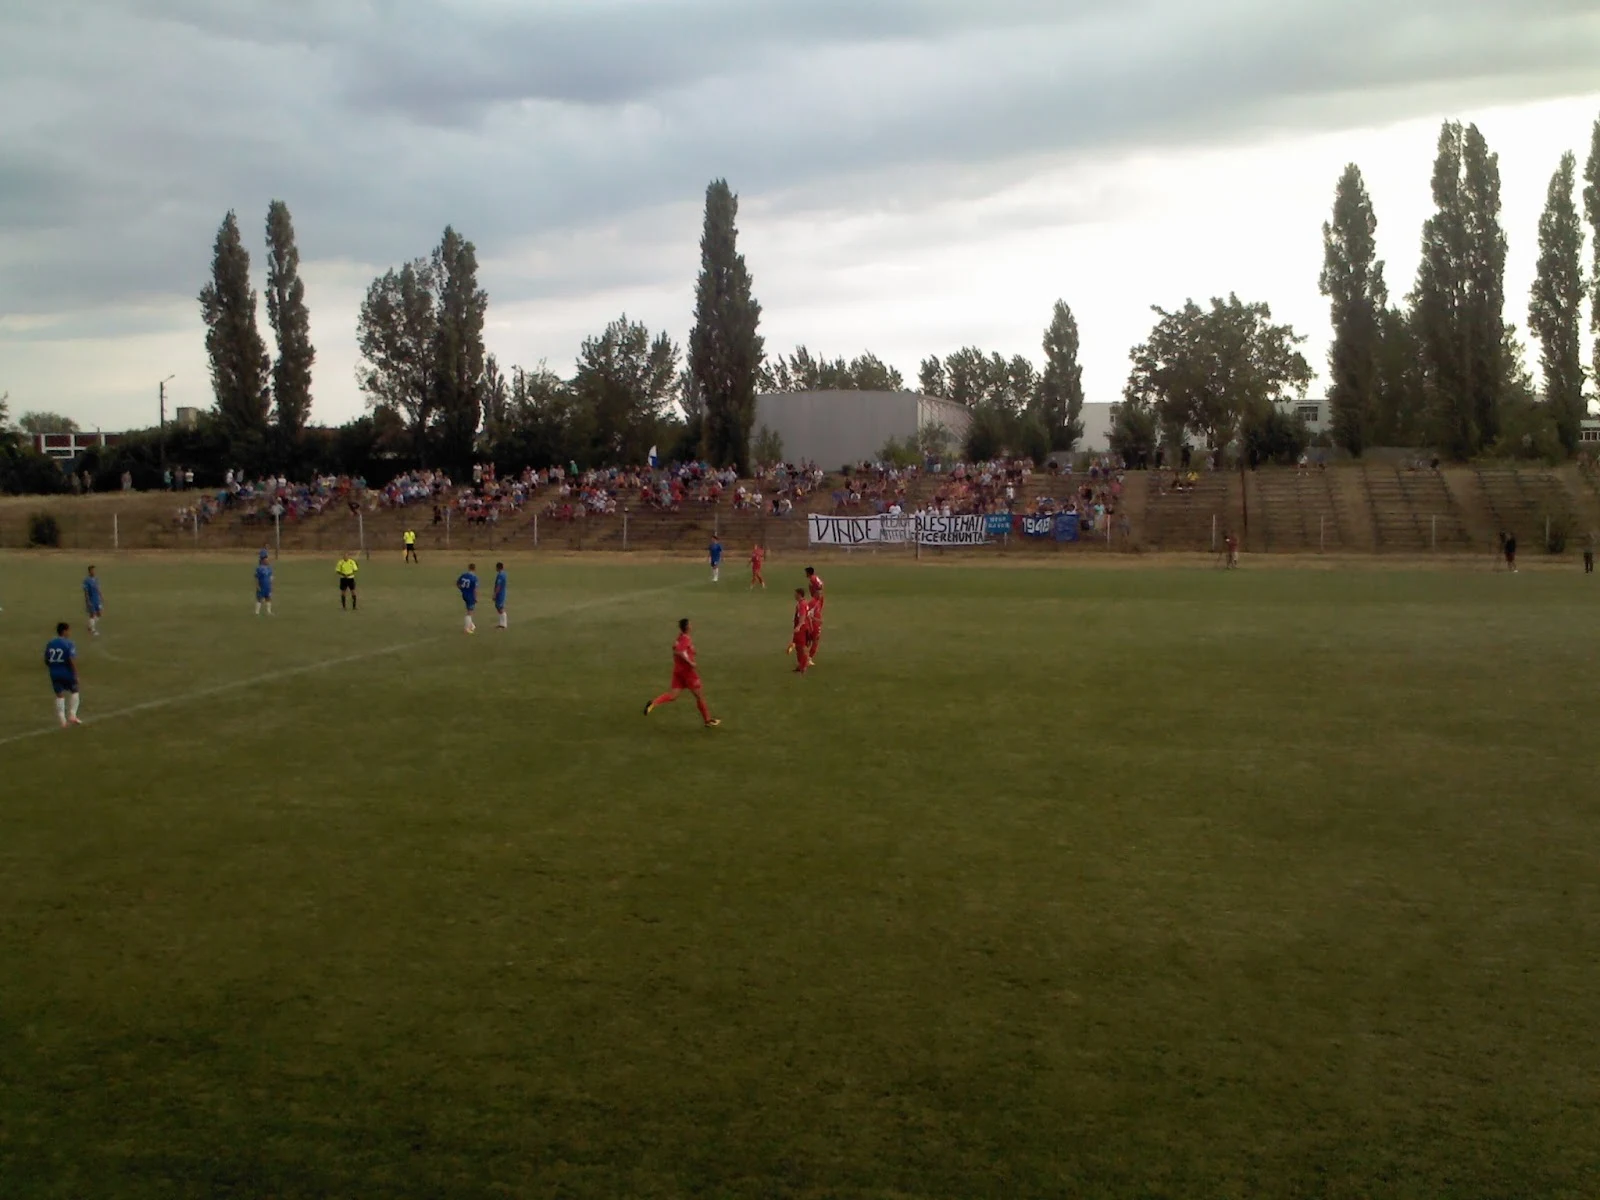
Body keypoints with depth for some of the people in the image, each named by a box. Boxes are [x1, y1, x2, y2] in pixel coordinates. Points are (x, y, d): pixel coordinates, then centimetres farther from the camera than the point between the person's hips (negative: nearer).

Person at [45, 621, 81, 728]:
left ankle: (63, 721, 7)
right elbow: (72, 660, -20)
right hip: (67, 673, -5)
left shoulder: (50, 643, 5)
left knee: (59, 695, 9)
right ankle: (72, 715, 9)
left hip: (54, 674, 5)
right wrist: (76, 674, -14)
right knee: (74, 692, 16)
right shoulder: (68, 643, -14)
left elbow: (46, 660, 11)